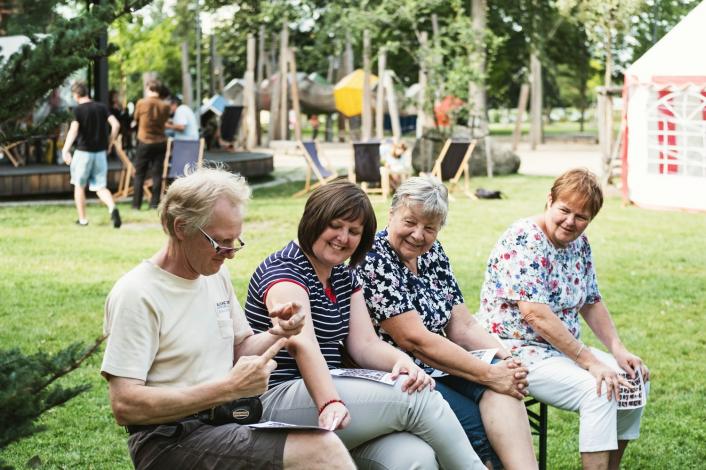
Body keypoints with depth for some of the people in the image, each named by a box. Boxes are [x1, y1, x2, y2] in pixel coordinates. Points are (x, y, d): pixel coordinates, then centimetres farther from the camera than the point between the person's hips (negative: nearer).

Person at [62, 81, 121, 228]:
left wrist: (65, 150, -21)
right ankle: (112, 208, -20)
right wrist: (109, 144, 9)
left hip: (83, 151, -4)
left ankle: (82, 219, 17)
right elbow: (116, 125, -2)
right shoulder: (101, 107, 4)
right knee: (100, 187, 8)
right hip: (100, 152, 4)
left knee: (79, 186, 14)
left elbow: (73, 130, -21)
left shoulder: (78, 110, -9)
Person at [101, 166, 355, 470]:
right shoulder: (137, 295, -14)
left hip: (224, 423, 8)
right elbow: (124, 406, -20)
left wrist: (276, 335, -3)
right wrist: (229, 387, -23)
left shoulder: (216, 274, 11)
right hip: (170, 441, -8)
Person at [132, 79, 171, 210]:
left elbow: (136, 119, 4)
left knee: (139, 174, 7)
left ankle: (136, 204, 6)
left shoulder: (141, 103, -10)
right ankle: (155, 203, 3)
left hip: (144, 142, -1)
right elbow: (164, 121, 6)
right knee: (157, 174, 5)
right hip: (160, 142, 2)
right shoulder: (165, 106, -6)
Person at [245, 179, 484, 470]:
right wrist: (330, 403, -40)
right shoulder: (283, 270, -7)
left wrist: (402, 361, -17)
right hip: (280, 400, -7)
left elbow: (365, 344, 6)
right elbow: (302, 343, -25)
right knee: (417, 399, -21)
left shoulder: (344, 278, 18)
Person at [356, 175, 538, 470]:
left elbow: (462, 326, 9)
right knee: (479, 425, -26)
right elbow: (415, 339, -20)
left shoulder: (432, 254, 10)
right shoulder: (374, 261, -14)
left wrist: (506, 359, -11)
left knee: (501, 380, -21)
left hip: (438, 368, 7)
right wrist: (489, 374, -20)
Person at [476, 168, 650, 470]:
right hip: (516, 350, -9)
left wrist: (618, 350, -1)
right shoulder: (524, 240, -19)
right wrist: (590, 362, -26)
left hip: (563, 350, 9)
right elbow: (535, 314, -26)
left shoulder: (578, 243, 8)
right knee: (599, 390, -26)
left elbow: (592, 303, 15)